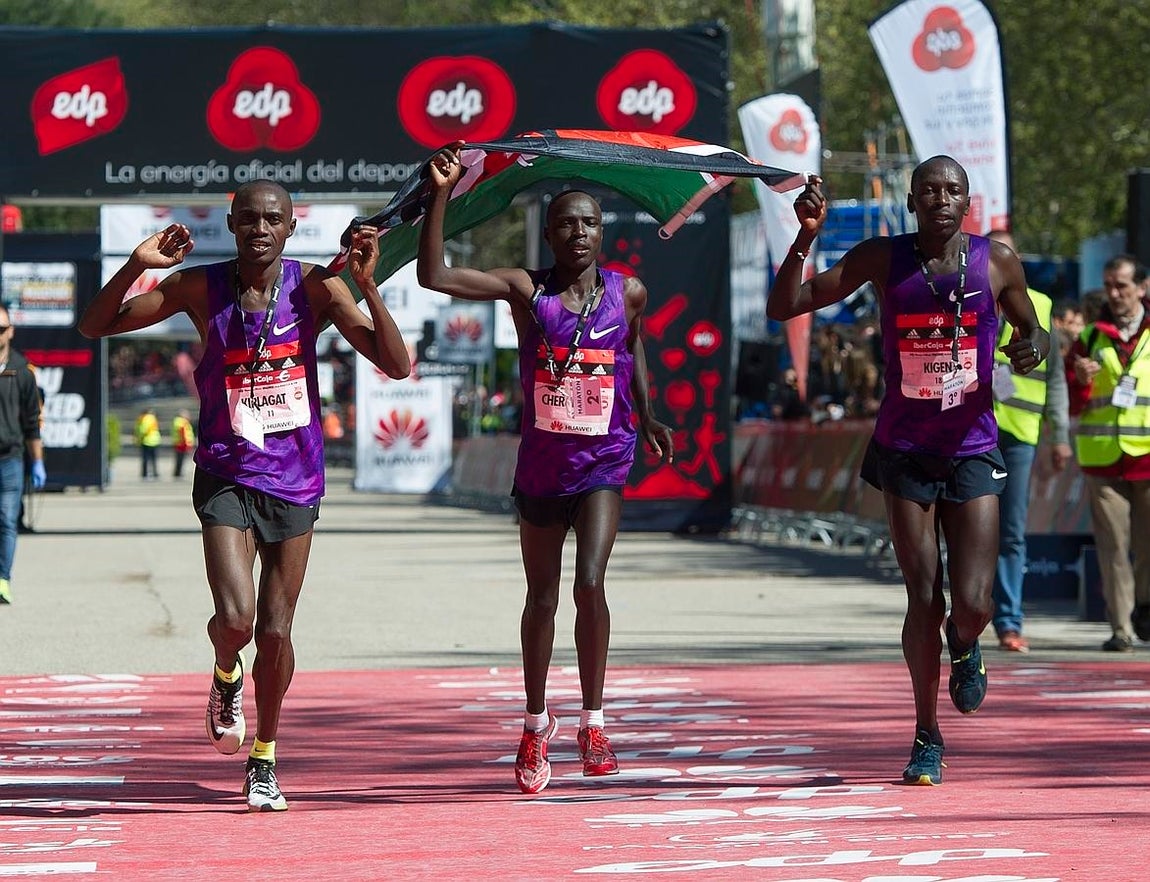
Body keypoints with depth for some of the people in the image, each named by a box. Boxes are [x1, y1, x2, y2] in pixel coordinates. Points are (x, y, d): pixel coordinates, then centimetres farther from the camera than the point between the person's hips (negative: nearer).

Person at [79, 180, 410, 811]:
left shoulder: (316, 288, -6)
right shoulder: (200, 288, -5)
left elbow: (396, 365, -11)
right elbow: (95, 327, -1)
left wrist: (367, 285, -23)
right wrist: (137, 266, -18)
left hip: (295, 480, 1)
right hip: (227, 476, -1)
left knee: (275, 631, 5)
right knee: (235, 620, -19)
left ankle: (264, 759, 25)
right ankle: (226, 675, 18)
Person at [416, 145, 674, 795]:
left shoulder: (627, 292, -1)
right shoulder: (526, 290, -6)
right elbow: (434, 276, -14)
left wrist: (647, 418, 21)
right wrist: (442, 195, -20)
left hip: (604, 462, -1)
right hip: (541, 463, 1)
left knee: (590, 583, -20)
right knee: (542, 599, 12)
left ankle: (593, 723, -9)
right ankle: (536, 723, 31)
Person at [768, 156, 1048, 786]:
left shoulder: (997, 262, -2)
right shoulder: (881, 259, -4)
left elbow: (1033, 331, 15)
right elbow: (783, 308, -5)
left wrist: (1033, 347, -10)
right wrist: (805, 238, -20)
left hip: (972, 450, 0)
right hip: (904, 451, 0)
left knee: (972, 604, -9)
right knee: (923, 598, -2)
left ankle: (963, 643, 30)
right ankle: (927, 736, 14)